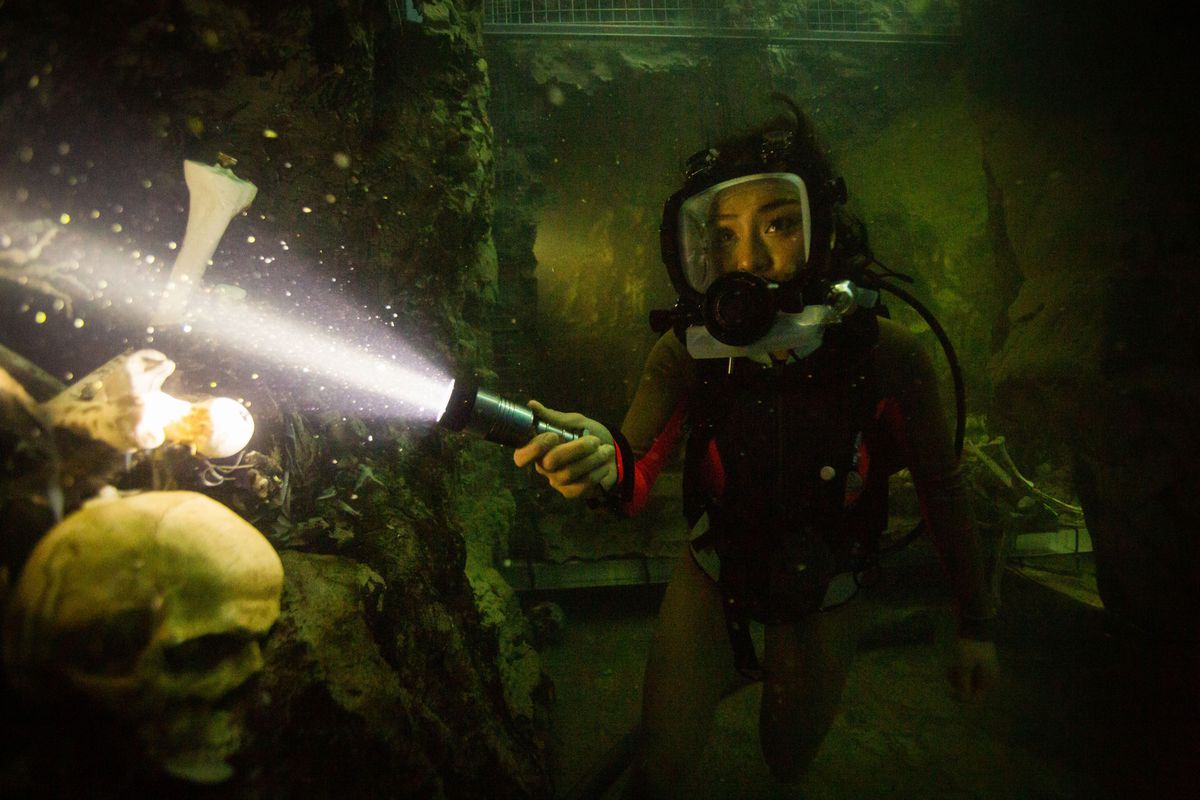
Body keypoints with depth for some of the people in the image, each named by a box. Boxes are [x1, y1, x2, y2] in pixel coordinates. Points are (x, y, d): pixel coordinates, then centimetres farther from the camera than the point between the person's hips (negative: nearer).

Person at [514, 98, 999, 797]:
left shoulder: (887, 356, -25)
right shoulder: (688, 353, -23)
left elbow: (943, 488, -11)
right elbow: (636, 485, -29)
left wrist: (977, 625, -2)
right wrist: (603, 464, -54)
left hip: (823, 595, 0)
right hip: (714, 578, 0)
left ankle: (781, 677, 56)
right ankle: (733, 673, 38)